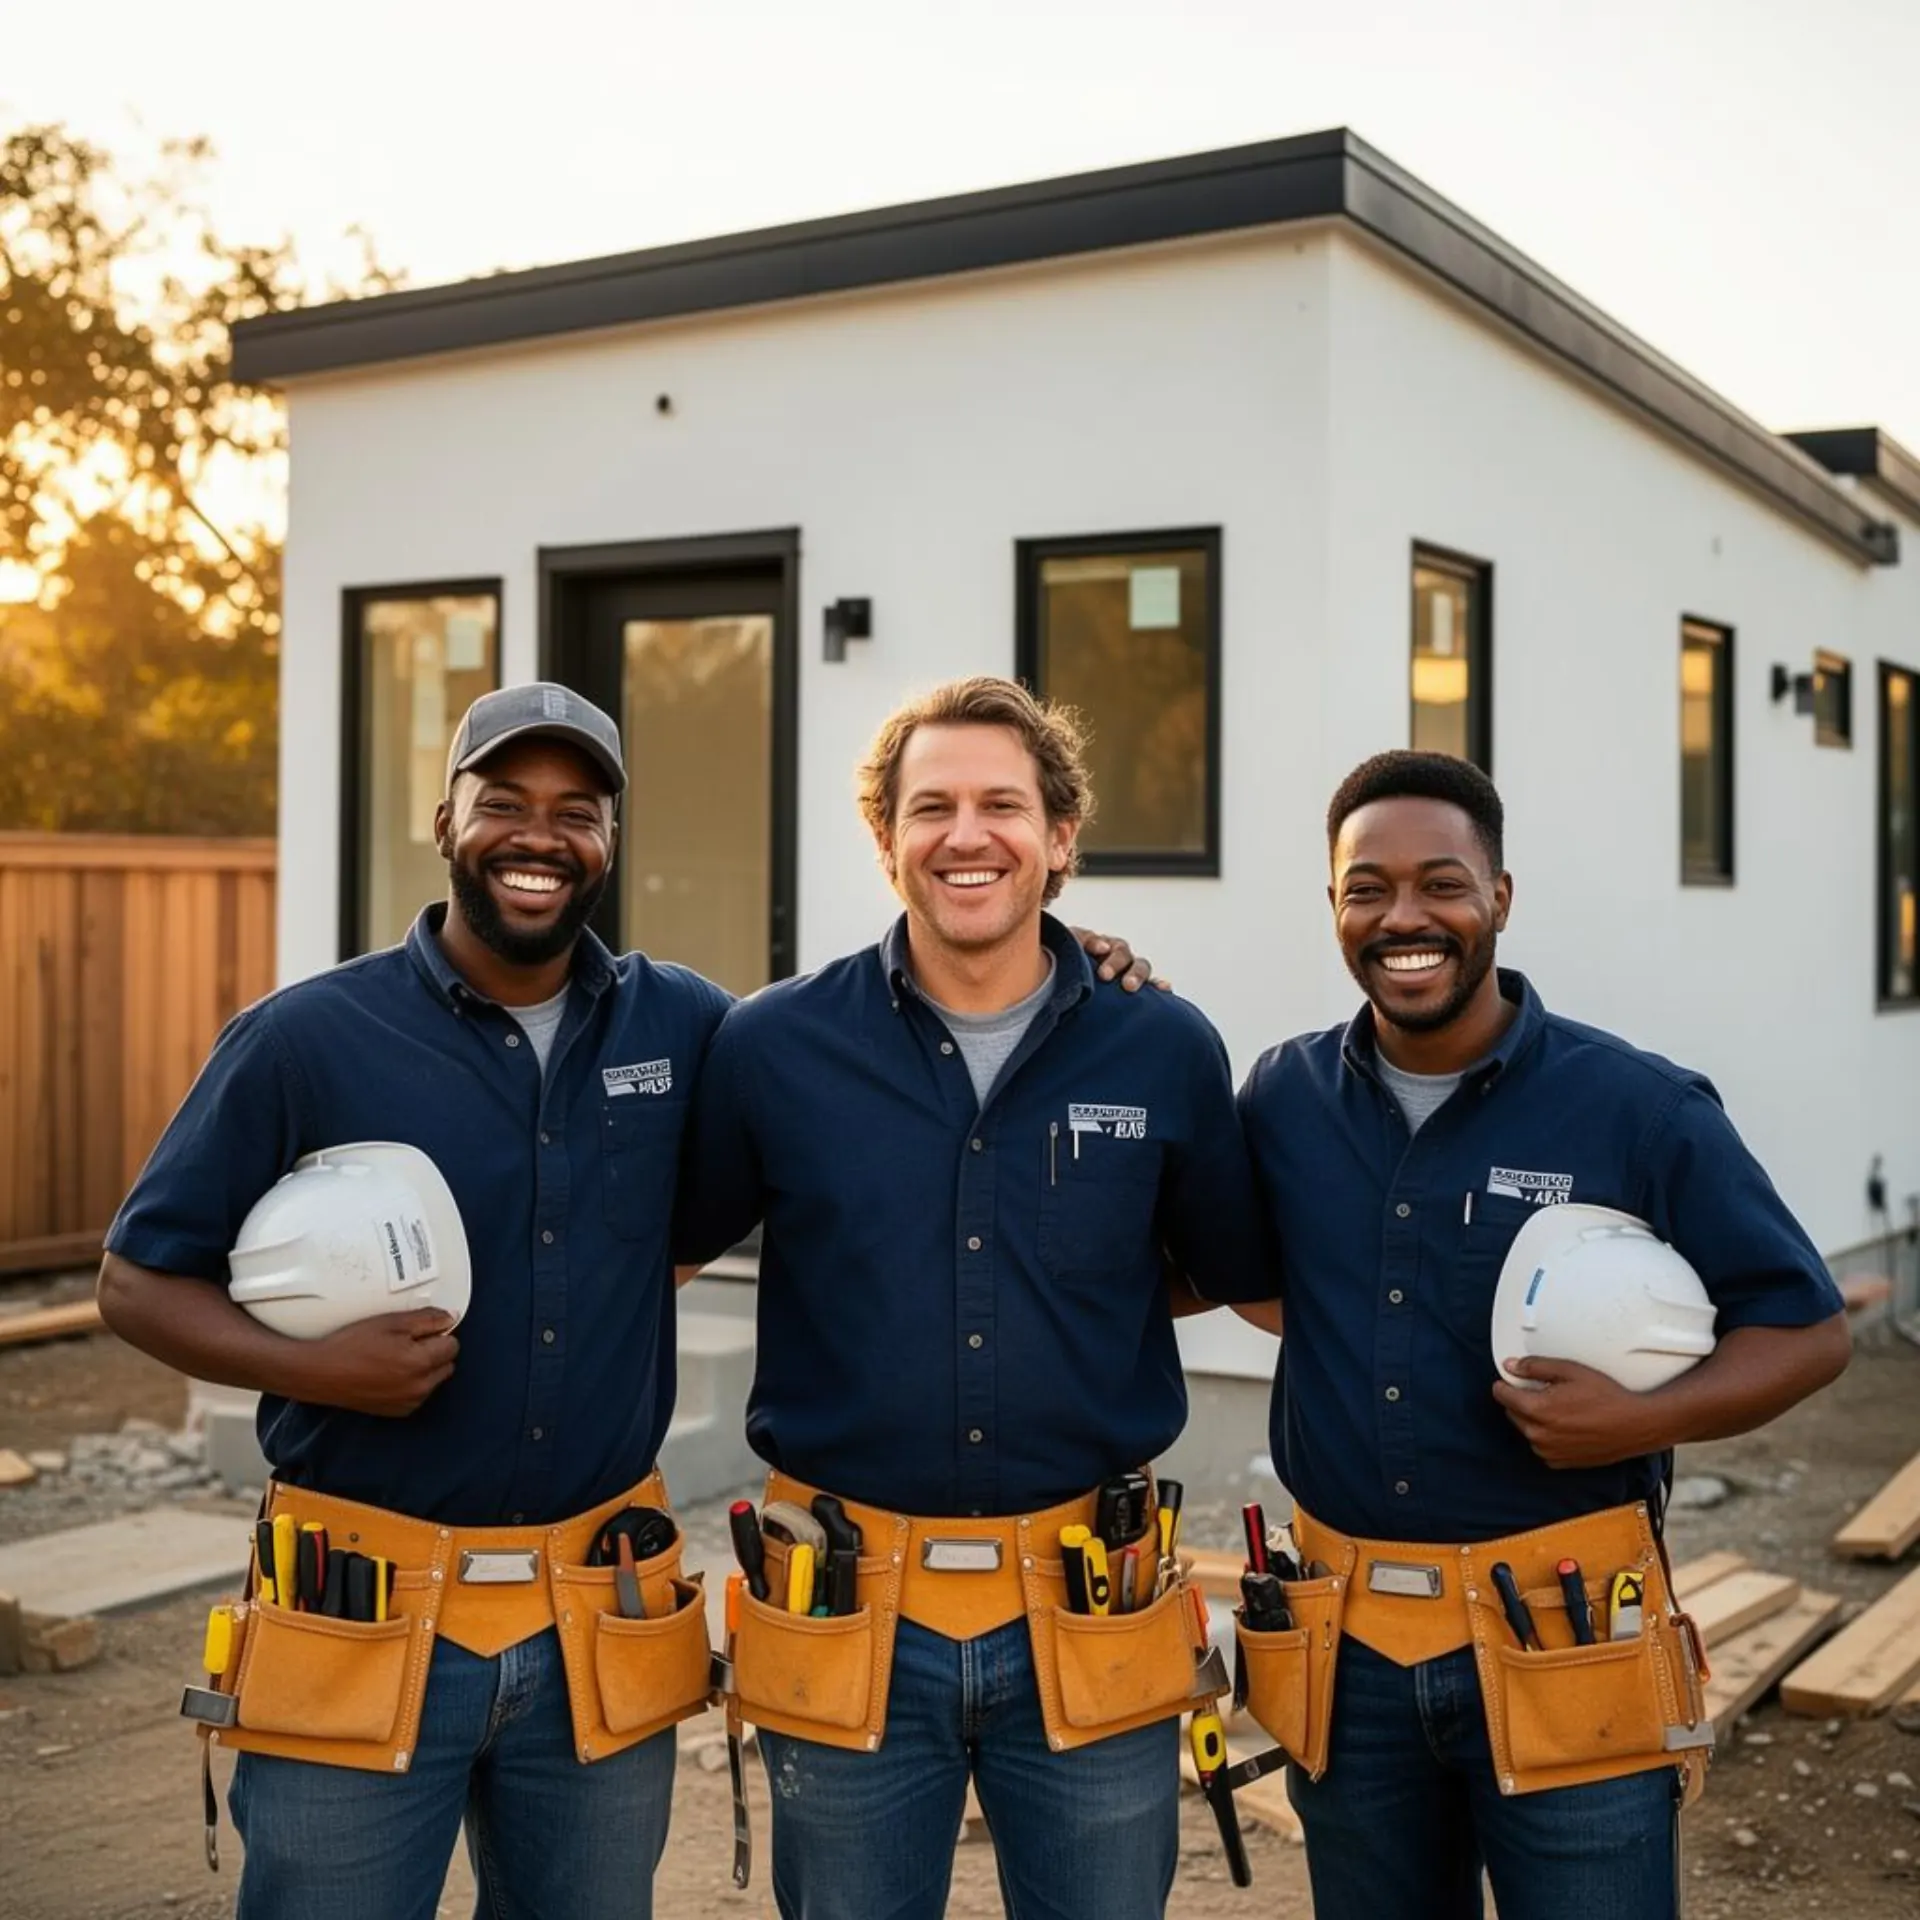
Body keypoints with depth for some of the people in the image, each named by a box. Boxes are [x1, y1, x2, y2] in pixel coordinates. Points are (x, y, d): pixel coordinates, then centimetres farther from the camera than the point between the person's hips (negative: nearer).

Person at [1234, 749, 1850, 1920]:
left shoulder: (1637, 1107, -8)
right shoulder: (1283, 1099, 2)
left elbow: (1809, 1328, -3)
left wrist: (1645, 1418, -20)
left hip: (1566, 1639, -3)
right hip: (1347, 1641, 3)